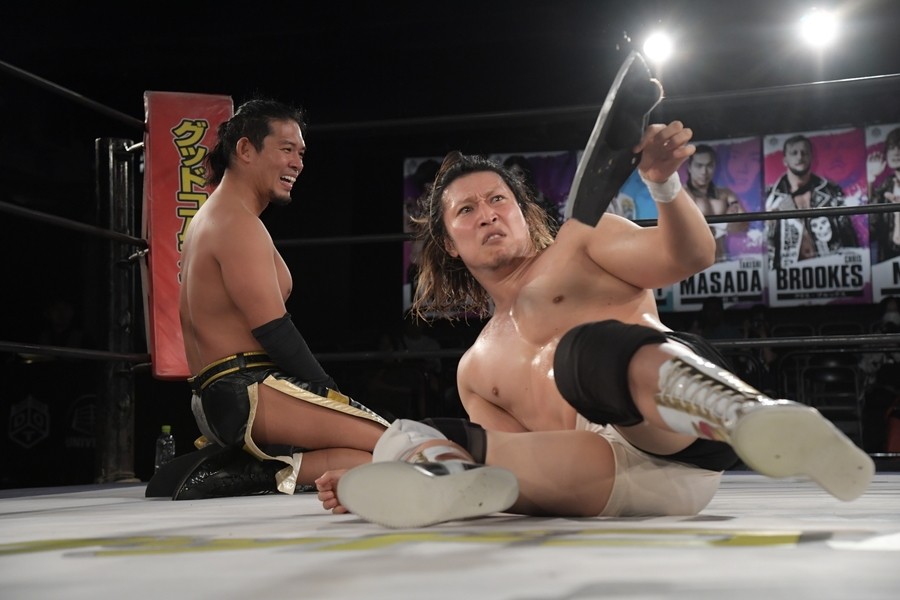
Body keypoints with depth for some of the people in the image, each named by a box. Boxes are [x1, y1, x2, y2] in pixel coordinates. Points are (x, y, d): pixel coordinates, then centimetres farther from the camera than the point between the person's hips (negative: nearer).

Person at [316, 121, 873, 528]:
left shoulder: (581, 241, 22)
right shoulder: (475, 369, 33)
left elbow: (692, 255, 7)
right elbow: (517, 455, 22)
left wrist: (664, 184, -15)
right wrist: (381, 482, 10)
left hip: (674, 436, -4)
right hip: (609, 477, 4)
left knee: (587, 347, -37)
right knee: (406, 436, -13)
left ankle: (755, 418, -65)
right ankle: (443, 475, -48)